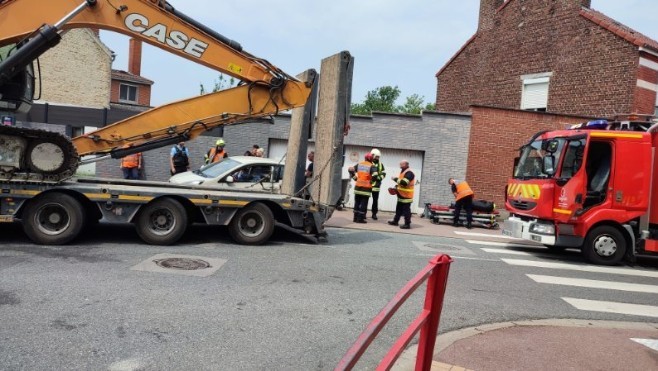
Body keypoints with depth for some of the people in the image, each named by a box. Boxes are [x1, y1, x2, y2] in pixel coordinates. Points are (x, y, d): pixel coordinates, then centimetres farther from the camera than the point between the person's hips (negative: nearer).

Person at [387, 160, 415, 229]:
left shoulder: (409, 173, -18)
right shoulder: (403, 171, 15)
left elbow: (404, 182, -30)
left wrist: (396, 179, -20)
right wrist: (397, 187, 13)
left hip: (406, 196, -10)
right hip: (401, 195, 10)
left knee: (406, 210, -5)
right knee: (398, 209, 19)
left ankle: (407, 224, 0)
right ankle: (395, 221, 30)